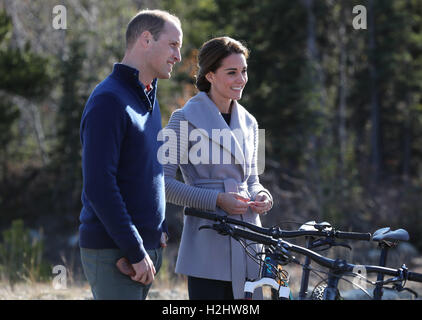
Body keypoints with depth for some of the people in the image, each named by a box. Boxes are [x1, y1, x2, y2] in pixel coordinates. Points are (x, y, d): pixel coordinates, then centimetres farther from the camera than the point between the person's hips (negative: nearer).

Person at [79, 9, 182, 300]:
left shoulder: (149, 98, 17)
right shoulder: (109, 100, -13)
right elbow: (99, 187, -20)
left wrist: (159, 230, 14)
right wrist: (136, 252, -20)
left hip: (144, 247, 9)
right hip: (112, 253, -9)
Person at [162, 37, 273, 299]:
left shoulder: (248, 122, 14)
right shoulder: (186, 119, -5)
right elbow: (164, 182, -8)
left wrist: (260, 195, -1)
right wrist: (217, 199, -16)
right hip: (208, 244, -6)